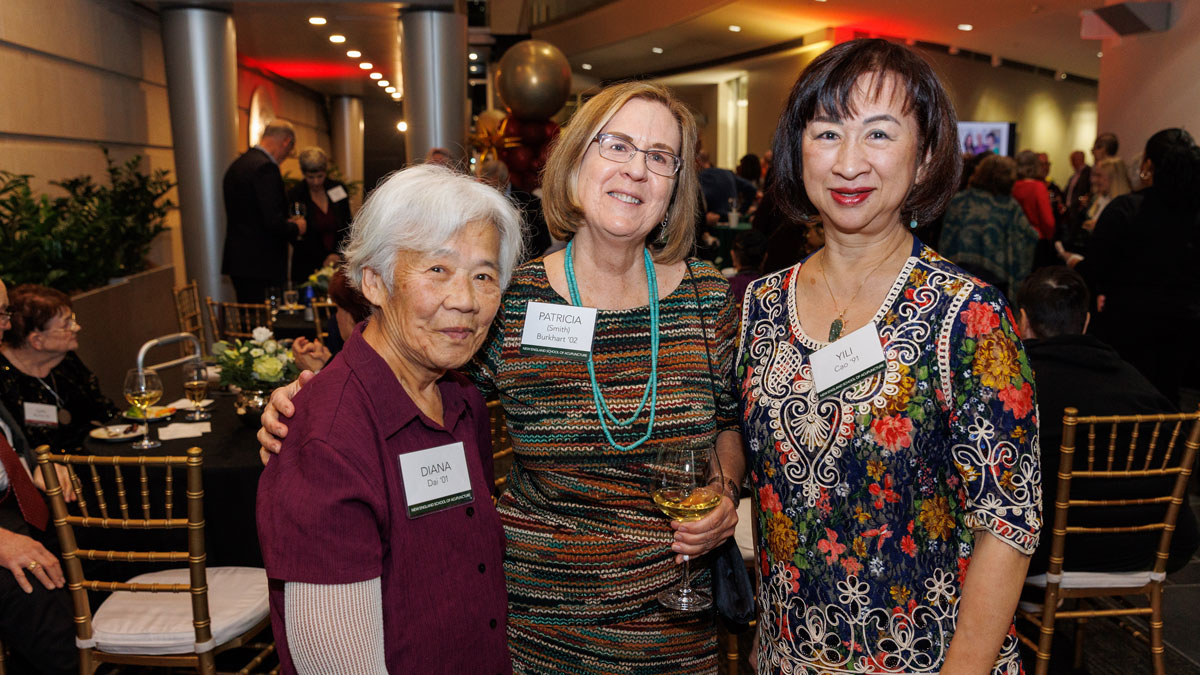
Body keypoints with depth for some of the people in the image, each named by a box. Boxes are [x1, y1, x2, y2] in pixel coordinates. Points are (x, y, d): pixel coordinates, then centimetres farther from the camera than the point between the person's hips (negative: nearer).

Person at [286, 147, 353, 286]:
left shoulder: (339, 189, 4)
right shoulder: (294, 195, -3)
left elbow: (347, 227, 12)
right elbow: (295, 238, -2)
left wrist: (338, 254, -3)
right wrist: (323, 259, -11)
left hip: (338, 262, 2)